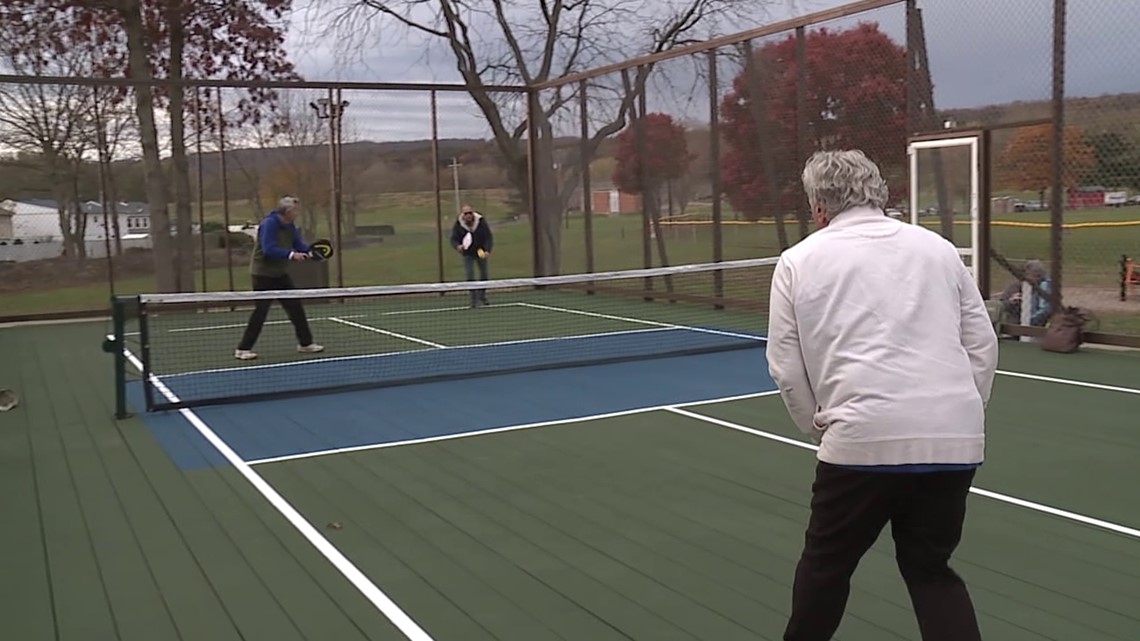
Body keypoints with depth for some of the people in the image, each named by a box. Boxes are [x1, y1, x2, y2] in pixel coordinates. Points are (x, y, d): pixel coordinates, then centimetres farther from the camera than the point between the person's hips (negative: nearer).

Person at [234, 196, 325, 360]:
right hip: (263, 274, -8)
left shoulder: (290, 225, 5)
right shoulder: (269, 224, -21)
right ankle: (243, 349, 1)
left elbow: (299, 245, 5)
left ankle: (305, 343, 19)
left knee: (295, 307, 8)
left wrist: (311, 251, -16)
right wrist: (291, 254, -35)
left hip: (280, 274, 8)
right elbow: (269, 249, -30)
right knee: (260, 311, -7)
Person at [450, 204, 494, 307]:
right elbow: (454, 239, -10)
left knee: (484, 274, 9)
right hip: (468, 254, -1)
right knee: (470, 275, -12)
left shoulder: (481, 222, -18)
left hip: (481, 252, 1)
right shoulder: (458, 225, -15)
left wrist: (487, 250, -31)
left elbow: (489, 237, -17)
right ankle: (474, 299, -5)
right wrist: (458, 246, -34)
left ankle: (482, 297, 28)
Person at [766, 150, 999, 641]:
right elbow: (983, 347, 12)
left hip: (865, 438, -3)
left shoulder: (800, 260, 6)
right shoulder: (936, 248, 14)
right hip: (957, 439, 4)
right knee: (930, 568, 19)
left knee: (826, 562, 18)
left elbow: (786, 369, 4)